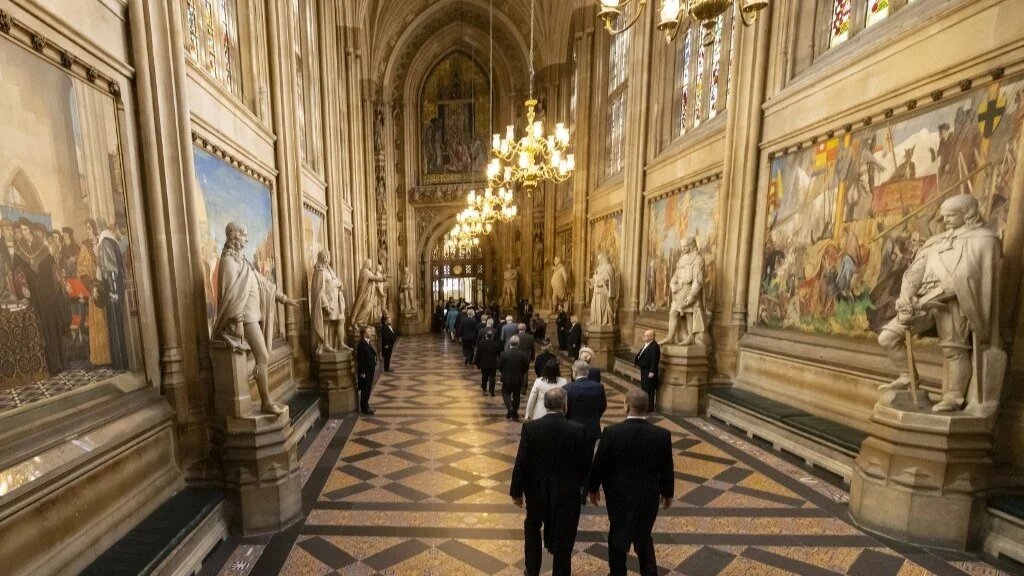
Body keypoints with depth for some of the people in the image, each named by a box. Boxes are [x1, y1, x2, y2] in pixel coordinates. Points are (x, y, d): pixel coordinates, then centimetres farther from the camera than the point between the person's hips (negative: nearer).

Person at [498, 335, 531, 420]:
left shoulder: (503, 354, -15)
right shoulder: (523, 355, -13)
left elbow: (499, 367, -6)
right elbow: (526, 368, -6)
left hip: (507, 378, -1)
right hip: (519, 379, 1)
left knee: (506, 393, 17)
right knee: (516, 395, 16)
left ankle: (510, 408, -7)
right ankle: (514, 414, 25)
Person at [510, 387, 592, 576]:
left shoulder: (530, 428, -17)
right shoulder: (578, 430, -17)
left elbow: (521, 463, -13)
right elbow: (585, 464, -6)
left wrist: (516, 491, 1)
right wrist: (581, 483, 14)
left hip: (537, 490, 2)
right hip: (567, 492, -1)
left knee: (532, 527, 29)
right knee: (563, 540, 18)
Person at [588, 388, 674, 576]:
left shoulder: (612, 432, -22)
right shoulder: (662, 434, -15)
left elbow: (599, 464, -12)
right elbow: (666, 469, -4)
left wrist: (593, 488, 5)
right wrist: (667, 493, 14)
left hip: (619, 496, -2)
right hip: (649, 496, 2)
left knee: (618, 539, 19)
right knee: (644, 537, 25)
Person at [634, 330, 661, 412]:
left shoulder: (654, 346, -19)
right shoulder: (646, 345, 11)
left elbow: (654, 360, -23)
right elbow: (640, 355, 14)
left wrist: (652, 372, -23)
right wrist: (636, 361, 1)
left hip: (649, 372, -10)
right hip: (644, 370, 10)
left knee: (649, 390, 0)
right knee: (644, 388, 19)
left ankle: (650, 407, 11)